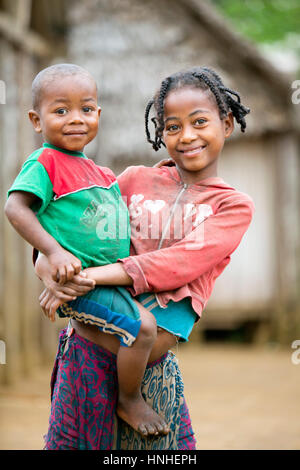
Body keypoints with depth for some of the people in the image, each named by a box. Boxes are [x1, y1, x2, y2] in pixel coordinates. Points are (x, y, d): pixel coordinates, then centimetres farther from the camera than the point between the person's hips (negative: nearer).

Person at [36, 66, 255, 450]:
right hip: (85, 355, 1)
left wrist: (88, 277, -23)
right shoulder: (136, 180, 7)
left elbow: (184, 262, -15)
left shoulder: (234, 205, 1)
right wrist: (50, 262, -15)